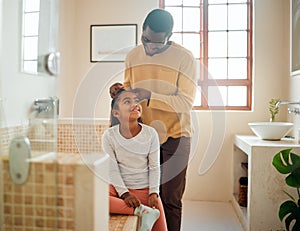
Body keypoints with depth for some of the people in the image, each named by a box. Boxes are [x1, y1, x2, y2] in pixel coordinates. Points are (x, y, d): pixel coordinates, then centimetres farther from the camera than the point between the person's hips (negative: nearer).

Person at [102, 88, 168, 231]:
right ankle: (141, 211, -25)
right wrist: (124, 193, -17)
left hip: (145, 189, 1)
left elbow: (154, 167, -4)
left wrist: (154, 193, -12)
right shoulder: (109, 135, -10)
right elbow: (112, 169, -10)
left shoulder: (150, 133, -8)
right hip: (120, 187, 0)